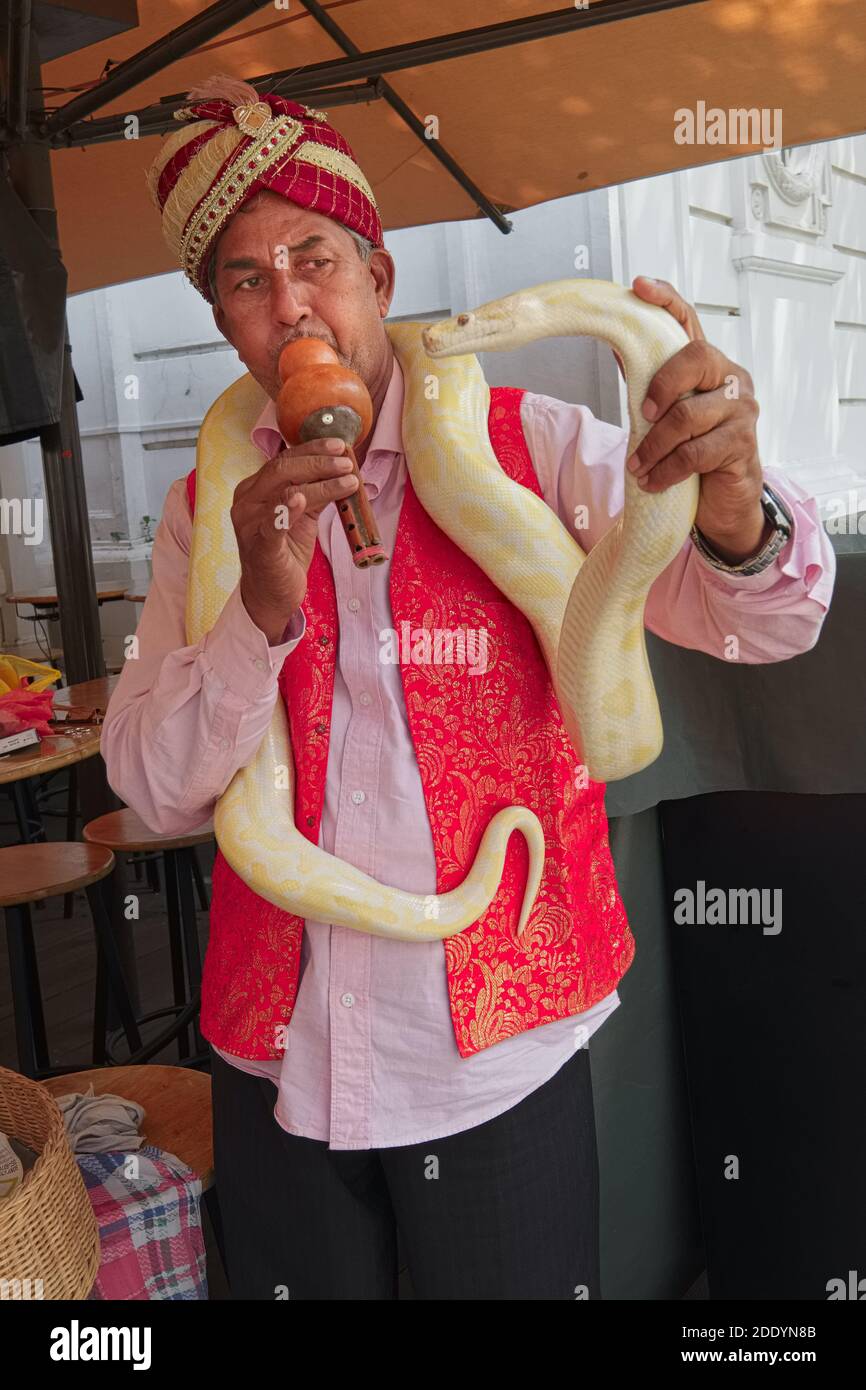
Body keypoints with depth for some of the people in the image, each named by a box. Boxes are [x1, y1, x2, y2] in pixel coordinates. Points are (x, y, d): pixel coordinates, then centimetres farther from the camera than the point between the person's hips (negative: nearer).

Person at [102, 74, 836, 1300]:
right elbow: (152, 791, -6)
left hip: (500, 1056, -2)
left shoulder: (530, 446, -6)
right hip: (277, 1060, 3)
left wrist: (732, 511, -38)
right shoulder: (208, 507, 2)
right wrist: (263, 606, -23)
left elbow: (759, 622, -15)